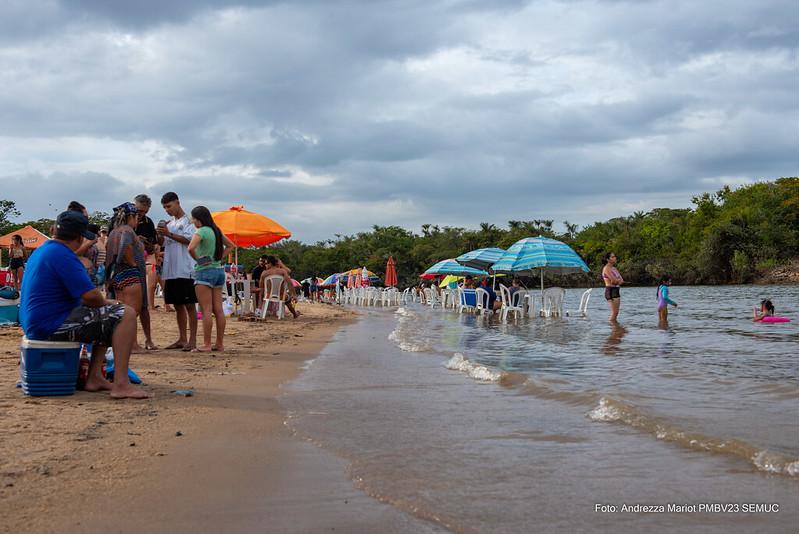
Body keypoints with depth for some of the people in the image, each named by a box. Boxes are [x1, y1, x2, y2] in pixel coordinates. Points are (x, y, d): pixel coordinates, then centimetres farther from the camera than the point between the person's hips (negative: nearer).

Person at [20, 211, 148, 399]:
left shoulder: (42, 250, 18)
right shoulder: (62, 255, -16)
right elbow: (90, 295, -21)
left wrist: (103, 303, 18)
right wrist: (104, 303, 2)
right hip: (51, 325, -11)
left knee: (106, 317, 25)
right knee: (126, 315, -17)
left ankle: (94, 377, 16)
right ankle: (121, 384, -23)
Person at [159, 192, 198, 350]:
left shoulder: (188, 221, -3)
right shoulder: (170, 224, 18)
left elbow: (189, 240, -15)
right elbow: (164, 245, 19)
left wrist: (169, 234, -21)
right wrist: (161, 235, -1)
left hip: (185, 270, -7)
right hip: (171, 270, 7)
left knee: (189, 305, -5)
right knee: (178, 305, 10)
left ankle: (192, 340, -5)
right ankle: (182, 339, 16)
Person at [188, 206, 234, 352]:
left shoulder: (201, 231, -11)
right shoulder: (216, 230, 13)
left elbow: (191, 248, -27)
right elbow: (230, 246, 24)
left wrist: (197, 258, -10)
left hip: (205, 271, -8)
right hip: (219, 270, 8)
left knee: (206, 310, -6)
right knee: (218, 310, 7)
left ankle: (206, 345, -5)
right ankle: (220, 344, 11)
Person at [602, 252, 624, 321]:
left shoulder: (614, 268, 18)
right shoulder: (606, 268, -10)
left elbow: (622, 280, 11)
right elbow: (613, 280, -19)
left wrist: (617, 281, -7)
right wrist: (619, 280, 1)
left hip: (616, 290, 9)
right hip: (610, 291, -9)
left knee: (616, 313, 9)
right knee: (614, 312, -12)